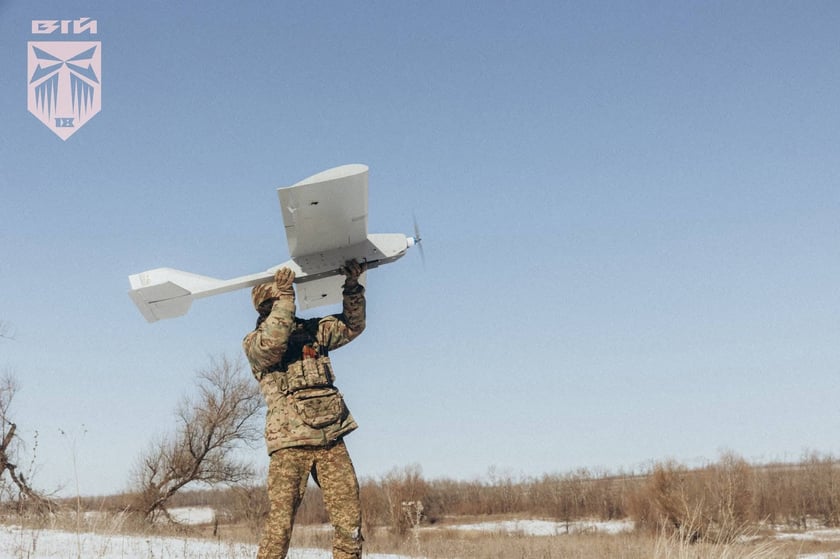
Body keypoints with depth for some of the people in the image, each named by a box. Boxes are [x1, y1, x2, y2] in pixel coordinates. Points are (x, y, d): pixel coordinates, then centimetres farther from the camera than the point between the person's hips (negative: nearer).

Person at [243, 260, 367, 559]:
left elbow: (352, 325, 22)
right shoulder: (253, 341, 6)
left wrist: (352, 288, 7)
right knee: (281, 520, -8)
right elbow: (271, 346, -16)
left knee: (349, 519, 0)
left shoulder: (313, 330, 19)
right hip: (290, 441, -4)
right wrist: (284, 295, -15)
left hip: (331, 438, 4)